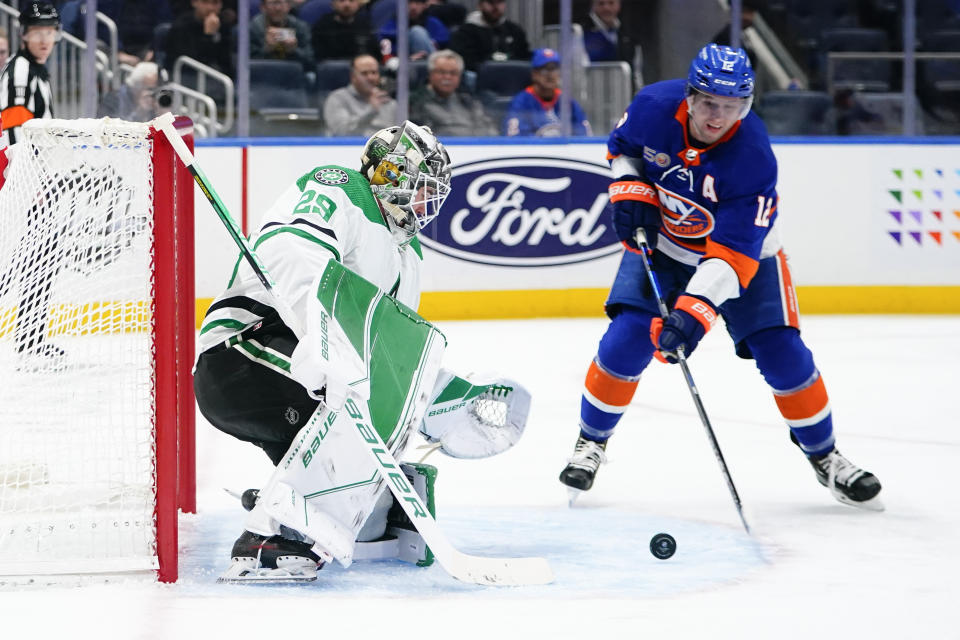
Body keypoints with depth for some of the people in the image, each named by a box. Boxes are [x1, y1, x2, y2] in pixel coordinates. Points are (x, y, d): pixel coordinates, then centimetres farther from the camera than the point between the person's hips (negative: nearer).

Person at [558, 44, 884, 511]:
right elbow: (622, 147, 2)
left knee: (783, 355, -9)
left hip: (743, 249, -2)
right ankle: (591, 442, 8)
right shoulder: (654, 106, -24)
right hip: (661, 241, 2)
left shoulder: (753, 157, -33)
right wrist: (631, 190, -16)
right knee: (626, 341, -14)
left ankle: (824, 456, 12)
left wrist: (696, 310, -47)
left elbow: (732, 253, -37)